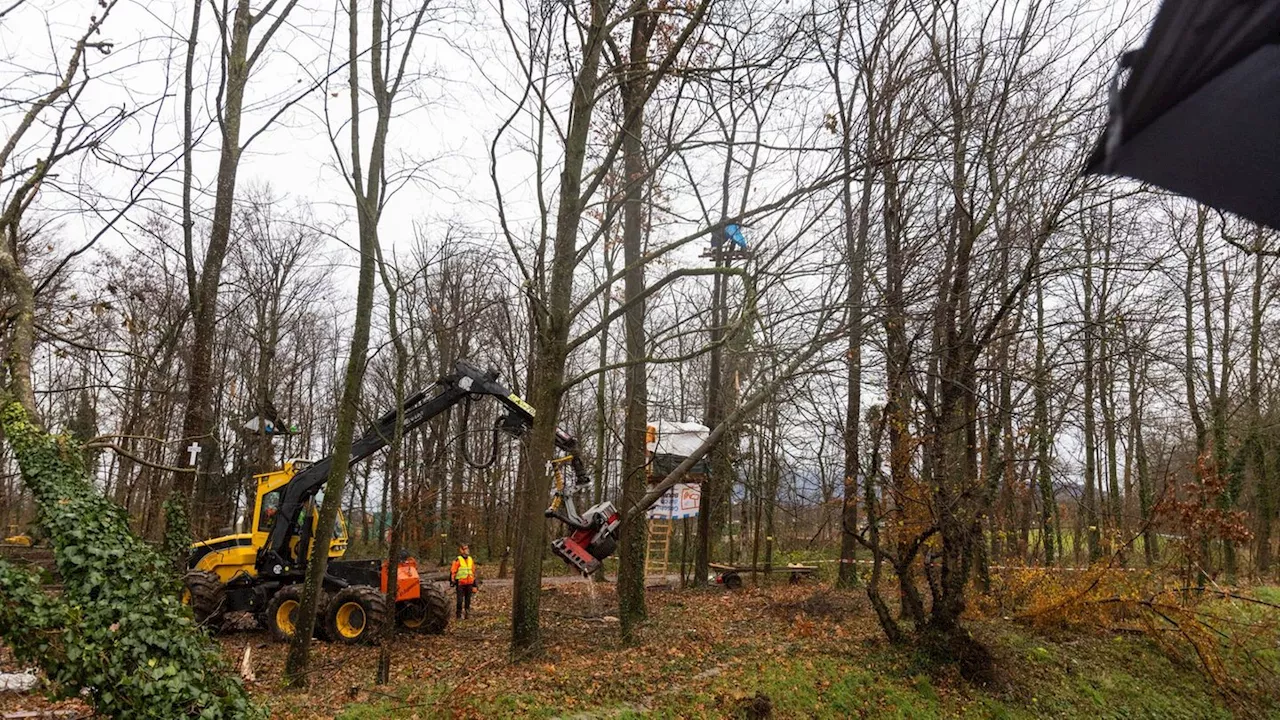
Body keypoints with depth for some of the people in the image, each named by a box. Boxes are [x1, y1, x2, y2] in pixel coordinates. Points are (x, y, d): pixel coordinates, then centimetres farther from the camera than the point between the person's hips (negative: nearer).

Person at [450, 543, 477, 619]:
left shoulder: (471, 559, 13)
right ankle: (459, 614, 3)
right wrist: (452, 580, -14)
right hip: (460, 583, -5)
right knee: (460, 600, -4)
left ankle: (467, 613, 19)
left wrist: (474, 583, 20)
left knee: (468, 599, 10)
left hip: (469, 583, 5)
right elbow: (453, 571, -7)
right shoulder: (458, 560, -5)